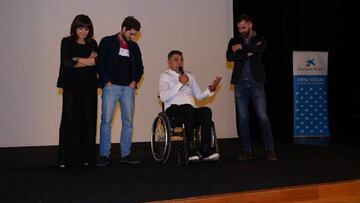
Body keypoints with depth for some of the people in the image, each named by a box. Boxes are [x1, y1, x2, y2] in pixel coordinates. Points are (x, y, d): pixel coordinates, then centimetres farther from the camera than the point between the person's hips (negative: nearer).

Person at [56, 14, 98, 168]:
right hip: (72, 87, -2)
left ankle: (86, 157, 7)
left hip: (89, 87, 3)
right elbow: (67, 63, -8)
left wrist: (78, 60, -8)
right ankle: (65, 158, -2)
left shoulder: (92, 44, 14)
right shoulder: (67, 42, 6)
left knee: (88, 120, 0)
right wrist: (88, 61, -3)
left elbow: (98, 62, -1)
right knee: (69, 120, -6)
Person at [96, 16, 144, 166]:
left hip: (128, 88, 5)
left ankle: (126, 154, 12)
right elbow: (100, 63, -3)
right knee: (106, 121, -6)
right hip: (111, 87, -4)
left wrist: (134, 81, 5)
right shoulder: (107, 42, 2)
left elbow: (139, 67, 20)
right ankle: (104, 155, 1)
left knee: (128, 122, 4)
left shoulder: (134, 46, 16)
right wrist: (107, 81, -9)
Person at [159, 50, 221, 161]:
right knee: (188, 108, -37)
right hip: (173, 109, -4)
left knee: (206, 111, -28)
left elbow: (199, 95, 21)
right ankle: (191, 148, -37)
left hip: (191, 111, 4)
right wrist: (180, 84, -9)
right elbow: (163, 97, -6)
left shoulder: (189, 76, 29)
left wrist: (210, 89, 3)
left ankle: (205, 149, -34)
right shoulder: (165, 76, 13)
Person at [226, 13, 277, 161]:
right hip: (240, 83, 2)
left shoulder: (260, 39, 8)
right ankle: (246, 151, 10)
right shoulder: (234, 41, 13)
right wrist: (247, 53, -14)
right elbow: (229, 56, -6)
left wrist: (241, 48, -9)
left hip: (256, 83, -2)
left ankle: (270, 150, 3)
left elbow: (260, 49, -16)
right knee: (242, 118, 2)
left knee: (263, 116, -4)